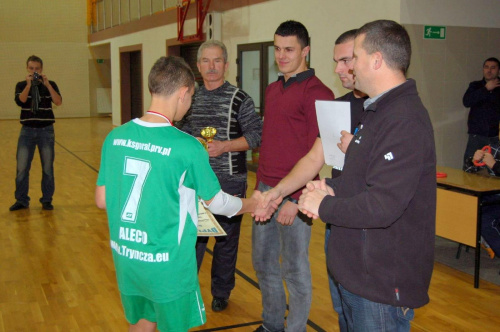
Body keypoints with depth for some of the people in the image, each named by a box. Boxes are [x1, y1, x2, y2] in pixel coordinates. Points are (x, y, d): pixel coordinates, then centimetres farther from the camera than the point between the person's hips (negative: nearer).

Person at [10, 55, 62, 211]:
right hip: (27, 130, 1)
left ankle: (47, 200, 15)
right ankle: (21, 200, 11)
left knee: (47, 168, 5)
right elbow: (20, 101, -14)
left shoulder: (50, 84, 3)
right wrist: (29, 85, -21)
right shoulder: (21, 85, 4)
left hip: (46, 130, 0)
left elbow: (58, 102, -14)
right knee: (22, 168, 0)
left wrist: (47, 84, -19)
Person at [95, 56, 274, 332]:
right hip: (166, 264, -5)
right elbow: (217, 203, -5)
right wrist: (254, 204, 14)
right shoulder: (187, 147, -19)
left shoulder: (115, 137, -4)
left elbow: (101, 200, 4)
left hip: (124, 256, 5)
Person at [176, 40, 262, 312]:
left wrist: (224, 146, -18)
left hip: (229, 181, -3)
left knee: (226, 240, 9)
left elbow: (256, 134, -8)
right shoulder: (192, 98, 9)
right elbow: (182, 132, 19)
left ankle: (221, 293, 26)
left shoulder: (239, 99, -5)